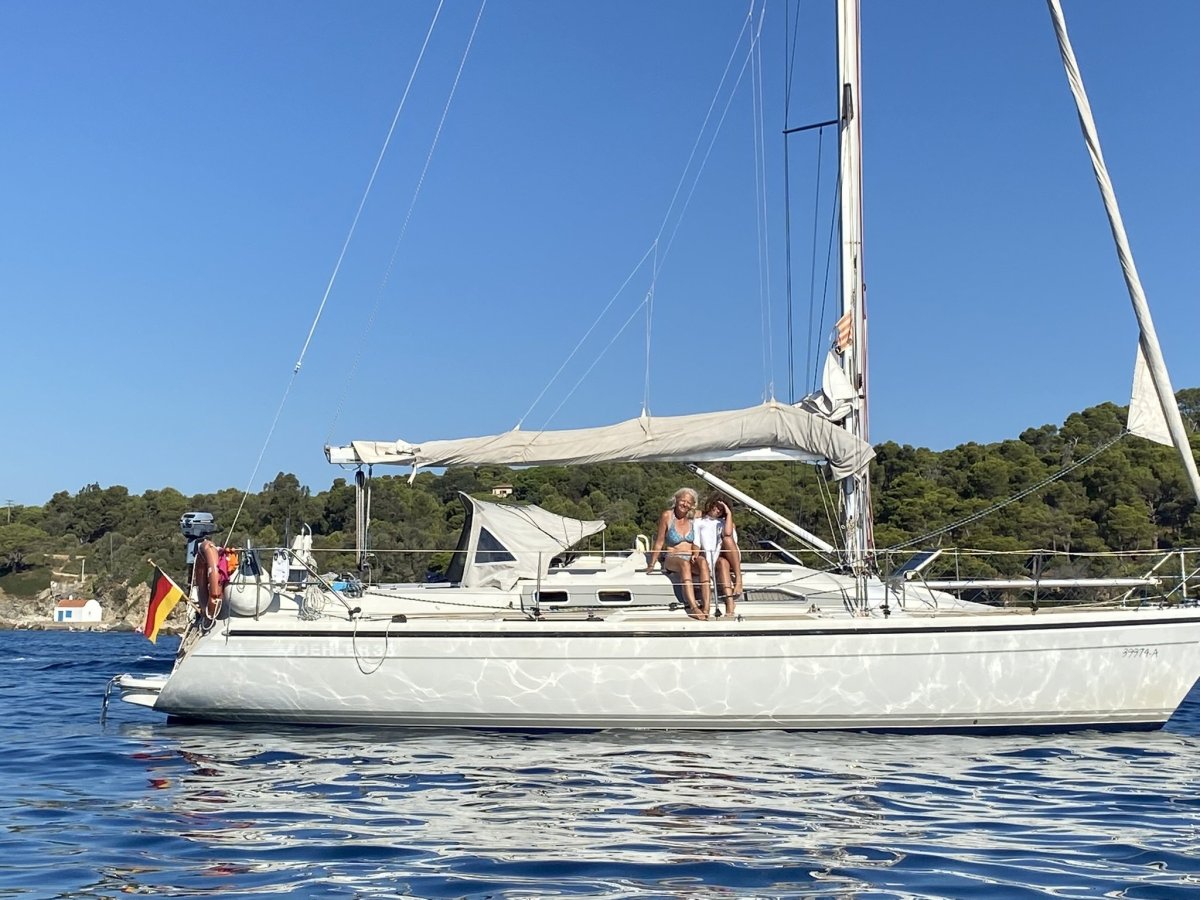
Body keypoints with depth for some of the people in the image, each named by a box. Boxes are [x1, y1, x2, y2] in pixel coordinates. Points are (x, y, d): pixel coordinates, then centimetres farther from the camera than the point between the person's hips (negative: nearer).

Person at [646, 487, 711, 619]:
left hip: (691, 559, 3)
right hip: (672, 558, -3)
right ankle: (693, 607, -52)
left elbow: (696, 543, 11)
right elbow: (659, 542, 2)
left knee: (703, 561, -34)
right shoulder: (667, 516, -2)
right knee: (684, 564, -39)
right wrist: (651, 565, 2)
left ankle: (706, 607, -46)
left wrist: (696, 553, -11)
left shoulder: (694, 519, 8)